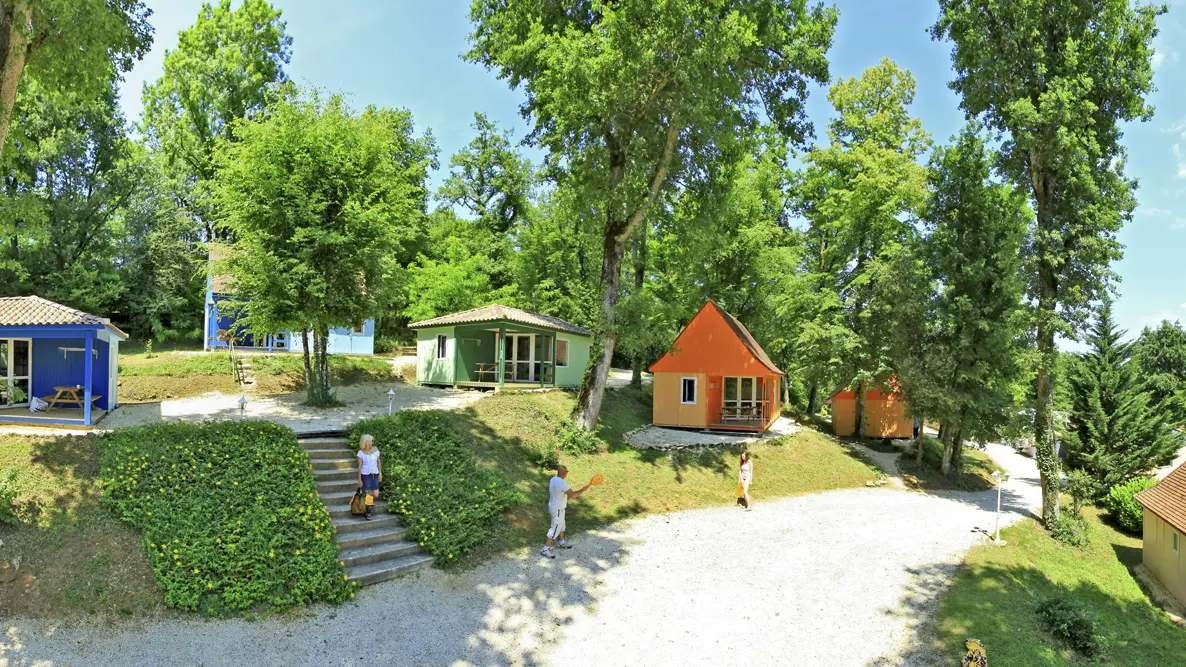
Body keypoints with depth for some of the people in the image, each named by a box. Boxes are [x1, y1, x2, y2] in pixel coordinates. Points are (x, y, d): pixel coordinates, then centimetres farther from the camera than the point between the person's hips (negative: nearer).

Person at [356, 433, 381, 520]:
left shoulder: (375, 449, 0)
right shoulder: (361, 453, -8)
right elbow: (360, 466, -5)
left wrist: (380, 473, 2)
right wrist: (359, 479, -4)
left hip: (375, 474, 3)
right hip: (366, 475, -3)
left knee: (376, 495, -2)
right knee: (367, 494, 3)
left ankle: (371, 501, 34)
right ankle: (368, 513, 20)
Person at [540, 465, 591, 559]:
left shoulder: (553, 479, 0)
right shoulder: (562, 483, -29)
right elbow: (572, 495, -30)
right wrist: (583, 490, -18)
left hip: (553, 506, 10)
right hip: (557, 510, -10)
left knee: (561, 525, 26)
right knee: (555, 530, 1)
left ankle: (561, 542, 45)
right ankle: (545, 550, 8)